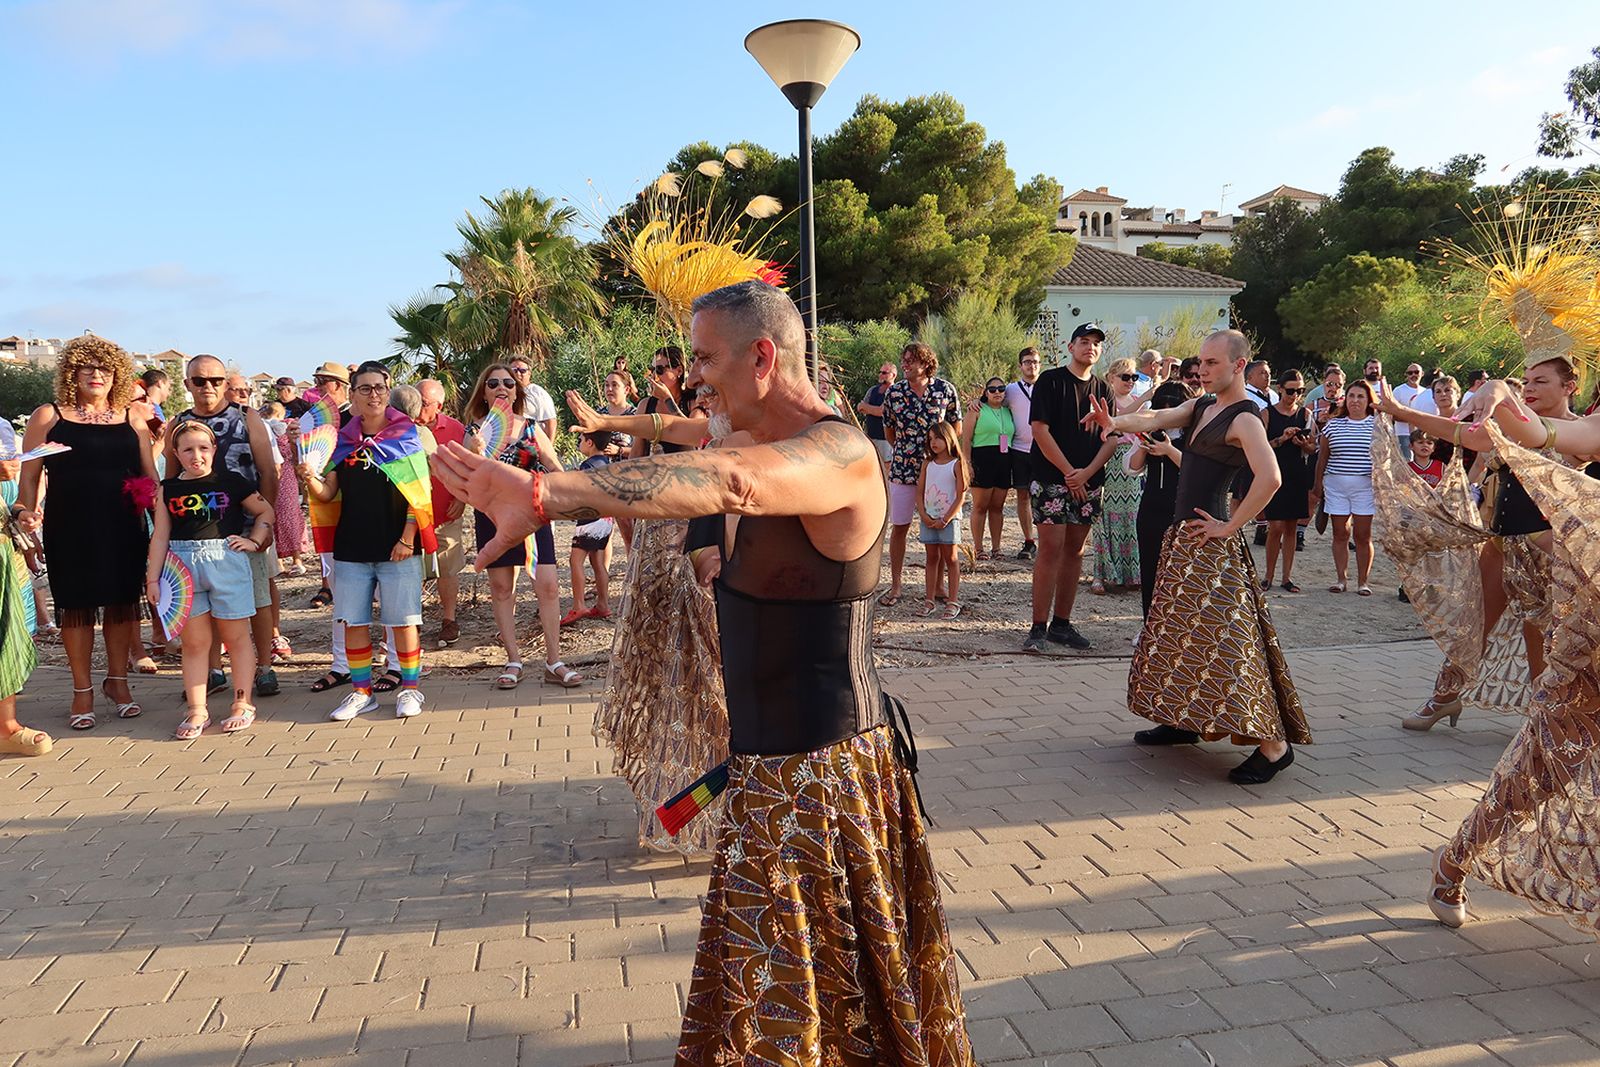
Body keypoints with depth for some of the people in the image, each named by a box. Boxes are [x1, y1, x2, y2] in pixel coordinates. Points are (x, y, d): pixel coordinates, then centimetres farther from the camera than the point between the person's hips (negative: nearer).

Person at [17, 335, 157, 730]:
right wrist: (28, 513, -11)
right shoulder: (48, 416, 3)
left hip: (123, 528, 2)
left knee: (122, 602, 8)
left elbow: (150, 474, 11)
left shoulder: (132, 418, 8)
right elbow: (29, 475, 4)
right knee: (76, 606, 4)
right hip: (69, 529, -2)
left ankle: (117, 680, 24)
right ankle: (82, 689, 17)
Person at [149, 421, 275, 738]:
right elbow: (160, 536, 7)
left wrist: (254, 541, 0)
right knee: (193, 642, 6)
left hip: (226, 561, -2)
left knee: (236, 637, 6)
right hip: (182, 566, 2)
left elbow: (266, 511, 12)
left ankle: (242, 705, 15)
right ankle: (196, 710, 13)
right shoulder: (169, 489, 7)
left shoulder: (231, 482, 2)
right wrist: (152, 578, 5)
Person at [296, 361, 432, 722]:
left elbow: (419, 492, -5)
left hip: (397, 547, -4)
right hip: (351, 546, 4)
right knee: (353, 621, 7)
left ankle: (410, 688, 14)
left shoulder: (405, 434, 0)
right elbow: (328, 493, 8)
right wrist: (309, 478, -14)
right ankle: (361, 692, 20)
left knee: (403, 620, 0)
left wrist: (408, 537, -12)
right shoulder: (344, 439, 9)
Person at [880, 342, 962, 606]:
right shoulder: (894, 392, -2)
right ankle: (895, 586, 12)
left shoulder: (945, 390, -4)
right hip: (902, 468, 1)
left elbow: (956, 426, 7)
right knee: (898, 527, 2)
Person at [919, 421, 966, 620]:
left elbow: (961, 496, -9)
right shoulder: (927, 463, 7)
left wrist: (945, 519, -13)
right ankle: (930, 600, 13)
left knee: (950, 558, 1)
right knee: (932, 557, 8)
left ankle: (953, 601, 5)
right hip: (929, 519, 4)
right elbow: (919, 492, 7)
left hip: (949, 519, -4)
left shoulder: (957, 464, -5)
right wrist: (924, 515, -6)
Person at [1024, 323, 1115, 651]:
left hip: (1089, 482, 5)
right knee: (1050, 549, -9)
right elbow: (1040, 430, -9)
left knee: (1075, 551, 8)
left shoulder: (1102, 390, 13)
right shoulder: (1051, 380, -1)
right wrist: (1069, 472, -12)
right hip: (1052, 479, -5)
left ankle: (1061, 623, 15)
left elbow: (1111, 439, 8)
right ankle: (1038, 627, -6)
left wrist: (1088, 471, -9)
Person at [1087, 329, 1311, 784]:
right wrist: (1116, 421, -20)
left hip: (1209, 543, -9)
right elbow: (1155, 419, 1)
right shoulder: (1200, 406, 14)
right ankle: (1183, 722, 29)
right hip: (1183, 536, 9)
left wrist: (1230, 526, -21)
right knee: (1178, 632, 16)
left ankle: (1274, 743, -4)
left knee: (1223, 638, -10)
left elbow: (1269, 477, -27)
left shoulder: (1244, 419, -13)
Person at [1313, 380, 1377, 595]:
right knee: (1340, 533, 4)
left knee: (1363, 535, 0)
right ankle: (1340, 578, 13)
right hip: (1336, 485, 2)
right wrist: (1317, 484, 12)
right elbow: (1322, 457, 12)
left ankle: (1362, 581, 9)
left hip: (1366, 486, -1)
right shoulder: (1333, 425, 7)